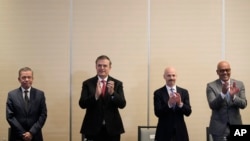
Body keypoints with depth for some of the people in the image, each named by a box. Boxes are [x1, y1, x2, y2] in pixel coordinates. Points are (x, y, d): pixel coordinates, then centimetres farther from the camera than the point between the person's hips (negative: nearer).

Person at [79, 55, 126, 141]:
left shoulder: (117, 83, 4)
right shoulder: (87, 83, 2)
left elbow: (122, 104, -5)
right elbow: (82, 104, -8)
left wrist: (112, 93, -24)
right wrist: (96, 95, -25)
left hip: (112, 129, 1)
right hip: (93, 128, -1)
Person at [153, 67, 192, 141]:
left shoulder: (184, 92, 7)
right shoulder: (158, 93, 0)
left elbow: (188, 112, 0)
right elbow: (157, 113, -10)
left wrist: (180, 103, -19)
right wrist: (169, 104, -26)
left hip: (180, 132, 2)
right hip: (164, 133, -2)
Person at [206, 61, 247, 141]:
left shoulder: (239, 84, 4)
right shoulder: (211, 86, -2)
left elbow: (243, 104, -4)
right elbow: (212, 105, -13)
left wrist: (233, 96, -23)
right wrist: (222, 93, -29)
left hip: (235, 126, 3)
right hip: (219, 128, -2)